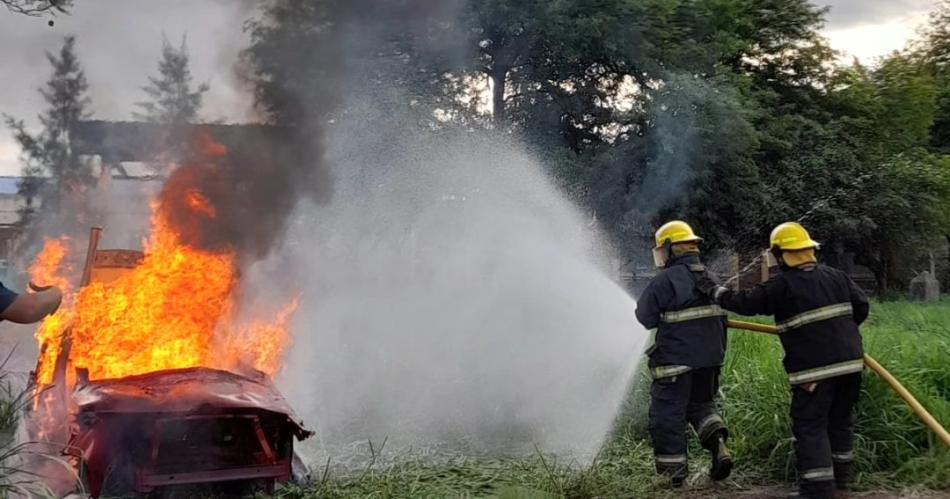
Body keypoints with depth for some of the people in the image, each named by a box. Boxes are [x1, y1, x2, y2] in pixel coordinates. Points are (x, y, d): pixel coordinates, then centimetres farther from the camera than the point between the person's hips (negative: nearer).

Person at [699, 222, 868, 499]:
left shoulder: (781, 286, -10)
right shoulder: (837, 277, 9)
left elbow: (744, 302, -6)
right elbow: (861, 307, 12)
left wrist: (714, 290, 8)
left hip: (814, 368, -7)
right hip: (849, 361, 7)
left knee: (810, 426, -1)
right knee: (841, 419, 19)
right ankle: (841, 475, 30)